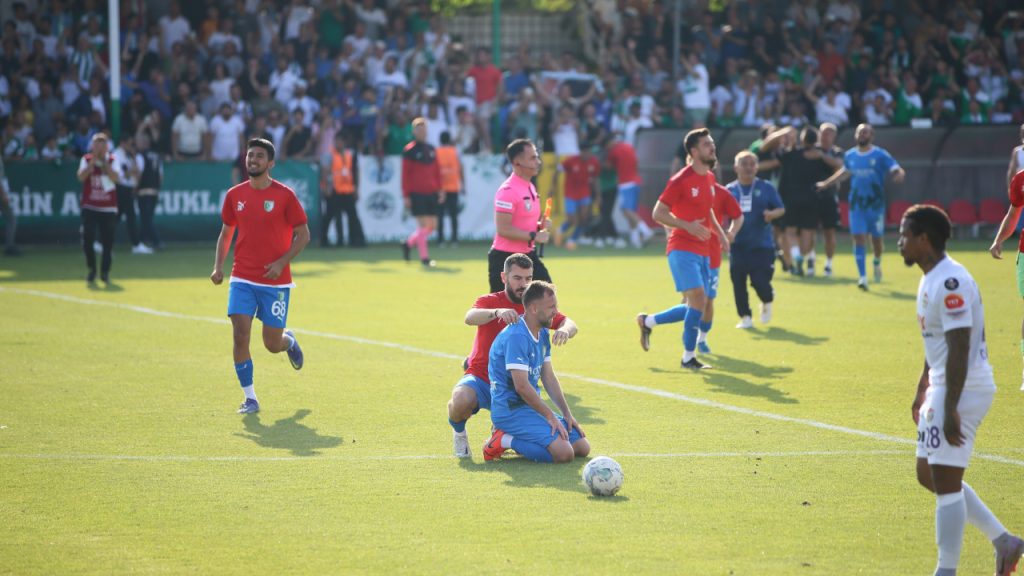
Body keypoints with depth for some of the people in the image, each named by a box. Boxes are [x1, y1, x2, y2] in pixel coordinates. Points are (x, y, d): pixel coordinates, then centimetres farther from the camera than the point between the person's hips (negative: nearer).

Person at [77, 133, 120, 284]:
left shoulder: (112, 160, 4)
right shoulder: (86, 160, 4)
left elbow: (115, 178, -13)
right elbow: (81, 177, -13)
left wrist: (104, 162, -14)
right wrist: (93, 161, -16)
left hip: (108, 208, 0)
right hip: (89, 207, 0)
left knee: (108, 241, -2)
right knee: (87, 238, -11)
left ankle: (105, 272, 9)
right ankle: (91, 270, 7)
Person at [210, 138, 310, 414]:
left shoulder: (284, 195, -6)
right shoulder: (235, 195, 4)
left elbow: (303, 235, -3)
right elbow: (226, 232, 16)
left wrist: (282, 262, -16)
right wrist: (218, 265, 1)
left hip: (275, 281, -2)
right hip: (243, 279, 2)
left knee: (272, 344, 3)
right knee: (240, 335, -13)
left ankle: (289, 341, 41)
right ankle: (250, 398, -4)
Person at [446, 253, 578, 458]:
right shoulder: (489, 301, -4)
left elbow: (570, 324, -10)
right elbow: (470, 317, -27)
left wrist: (564, 329, -36)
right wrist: (497, 312, -48)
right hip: (481, 378, -3)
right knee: (461, 401, -37)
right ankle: (459, 433, 1)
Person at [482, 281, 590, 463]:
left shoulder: (543, 334, 12)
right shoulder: (516, 336, -20)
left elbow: (549, 378, 16)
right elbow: (522, 386, -24)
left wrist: (566, 413, 7)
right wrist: (550, 416, -17)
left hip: (532, 406, 10)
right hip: (510, 409, -10)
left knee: (582, 448, 5)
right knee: (564, 452, -25)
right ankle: (504, 441, -9)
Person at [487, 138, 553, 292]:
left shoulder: (530, 187, 12)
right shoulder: (508, 191, -19)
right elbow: (503, 229, -25)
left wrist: (540, 225, 3)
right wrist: (534, 236, -22)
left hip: (529, 256, 9)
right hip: (505, 259, -9)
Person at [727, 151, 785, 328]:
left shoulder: (766, 188, 1)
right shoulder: (729, 190, 5)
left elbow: (781, 209, 3)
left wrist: (772, 214, -19)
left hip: (762, 245, -2)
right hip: (738, 245, 2)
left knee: (760, 281, -9)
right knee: (738, 282, -2)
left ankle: (767, 302, 25)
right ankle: (745, 317, 12)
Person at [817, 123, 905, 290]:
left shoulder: (880, 155, -7)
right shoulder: (850, 156, 6)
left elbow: (897, 170, -13)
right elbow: (844, 172, 26)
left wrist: (899, 175, -36)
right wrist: (826, 184, 31)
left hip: (876, 203, -2)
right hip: (856, 205, 2)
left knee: (876, 238, 6)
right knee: (859, 239, -6)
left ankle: (877, 262, 39)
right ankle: (862, 277, -6)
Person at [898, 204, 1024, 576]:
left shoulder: (949, 283, -21)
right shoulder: (932, 279, 12)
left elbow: (959, 347, -24)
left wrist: (950, 408, -25)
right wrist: (922, 392, 25)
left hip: (963, 391, -11)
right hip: (942, 388, 11)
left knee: (945, 481, -6)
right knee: (928, 474, 15)